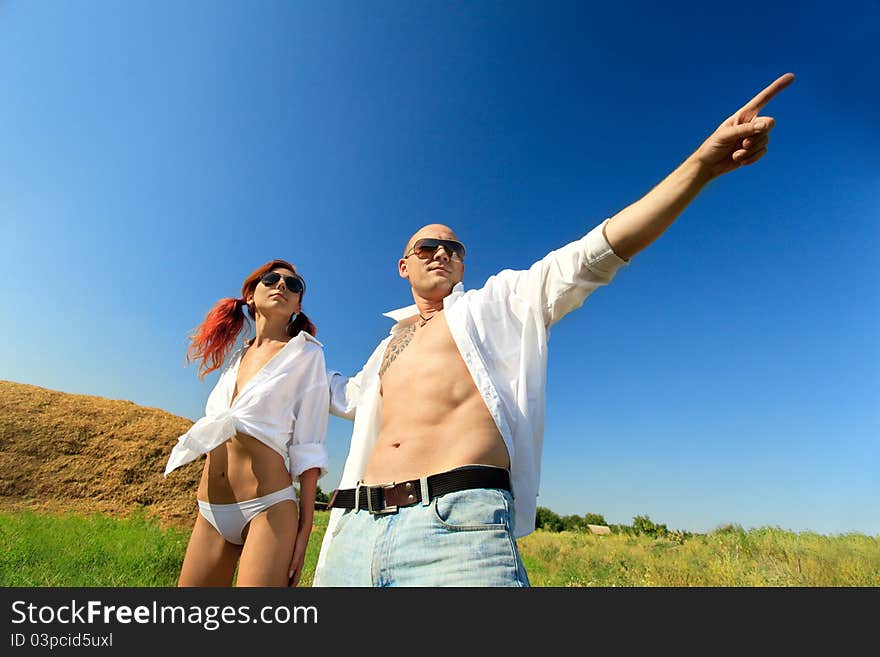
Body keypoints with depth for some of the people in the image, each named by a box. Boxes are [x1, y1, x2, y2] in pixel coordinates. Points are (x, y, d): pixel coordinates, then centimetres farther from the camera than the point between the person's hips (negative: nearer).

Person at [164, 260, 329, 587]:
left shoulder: (305, 353, -3)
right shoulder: (236, 359, 13)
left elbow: (308, 445, -7)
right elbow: (215, 433, 17)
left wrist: (305, 526, -11)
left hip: (268, 510, -5)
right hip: (210, 513, 6)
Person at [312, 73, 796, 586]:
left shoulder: (502, 301, 9)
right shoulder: (391, 342, 25)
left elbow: (590, 257, -3)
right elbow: (348, 396, 41)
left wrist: (701, 164, -12)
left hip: (458, 528, -6)